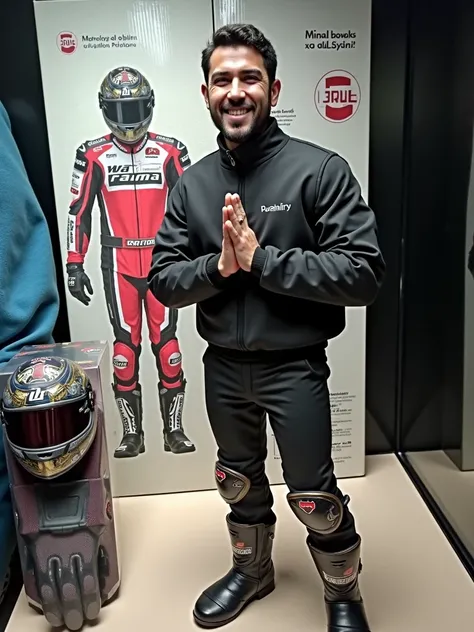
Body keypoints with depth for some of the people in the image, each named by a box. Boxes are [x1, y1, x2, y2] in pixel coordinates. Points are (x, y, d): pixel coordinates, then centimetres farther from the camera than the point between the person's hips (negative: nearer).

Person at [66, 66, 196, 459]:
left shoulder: (170, 151, 5)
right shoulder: (93, 155, 4)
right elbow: (79, 211, 6)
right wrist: (75, 265, 1)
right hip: (118, 264, 0)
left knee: (167, 343, 0)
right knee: (125, 345, 4)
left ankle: (174, 429, 12)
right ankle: (132, 433, 15)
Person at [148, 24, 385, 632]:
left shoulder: (320, 169, -12)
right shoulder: (192, 183, 1)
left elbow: (364, 273, -20)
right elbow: (162, 280, 0)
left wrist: (260, 257, -24)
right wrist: (218, 266, -20)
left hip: (295, 366, -4)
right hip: (222, 367, 5)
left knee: (315, 499, 8)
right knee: (238, 482, 23)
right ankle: (252, 570, 52)